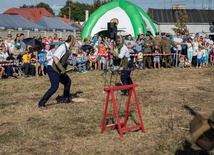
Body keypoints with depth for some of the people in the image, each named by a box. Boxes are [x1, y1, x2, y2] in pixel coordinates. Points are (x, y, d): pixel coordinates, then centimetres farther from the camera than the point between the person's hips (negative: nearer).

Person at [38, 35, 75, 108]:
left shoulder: (66, 48, 12)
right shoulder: (63, 47, -17)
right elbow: (55, 57, -29)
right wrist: (62, 68, -32)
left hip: (57, 69, 10)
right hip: (52, 68, -10)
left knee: (68, 81, 18)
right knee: (54, 87, -18)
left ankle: (66, 99, 34)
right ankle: (41, 103, -14)